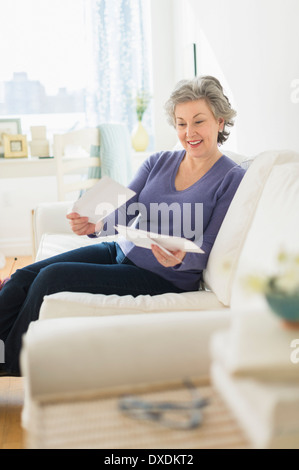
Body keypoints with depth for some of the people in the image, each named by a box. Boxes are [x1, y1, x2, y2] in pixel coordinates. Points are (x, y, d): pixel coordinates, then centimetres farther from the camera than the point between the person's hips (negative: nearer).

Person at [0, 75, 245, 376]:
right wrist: (93, 224, -23)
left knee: (52, 277, -19)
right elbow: (123, 211, -1)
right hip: (121, 251, 6)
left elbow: (206, 252, -9)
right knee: (25, 276, -10)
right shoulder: (158, 162, 9)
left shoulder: (232, 178, -6)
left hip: (165, 277, -6)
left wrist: (179, 258, -31)